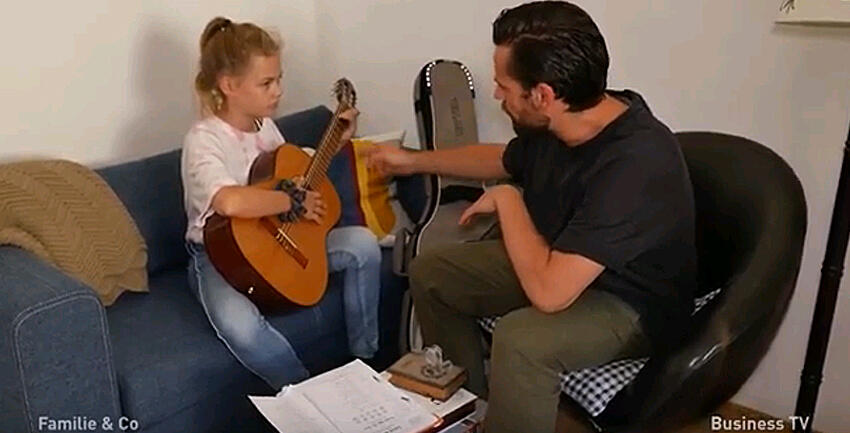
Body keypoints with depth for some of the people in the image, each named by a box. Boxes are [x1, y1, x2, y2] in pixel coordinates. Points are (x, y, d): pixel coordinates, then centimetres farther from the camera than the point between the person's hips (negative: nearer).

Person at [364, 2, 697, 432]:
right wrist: (412, 160, 17)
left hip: (631, 304, -8)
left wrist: (507, 200, -24)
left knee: (520, 340, -37)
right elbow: (502, 159, 14)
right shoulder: (555, 124, -11)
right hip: (559, 259, 8)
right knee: (430, 272, 6)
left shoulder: (635, 164, -36)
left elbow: (548, 291, -39)